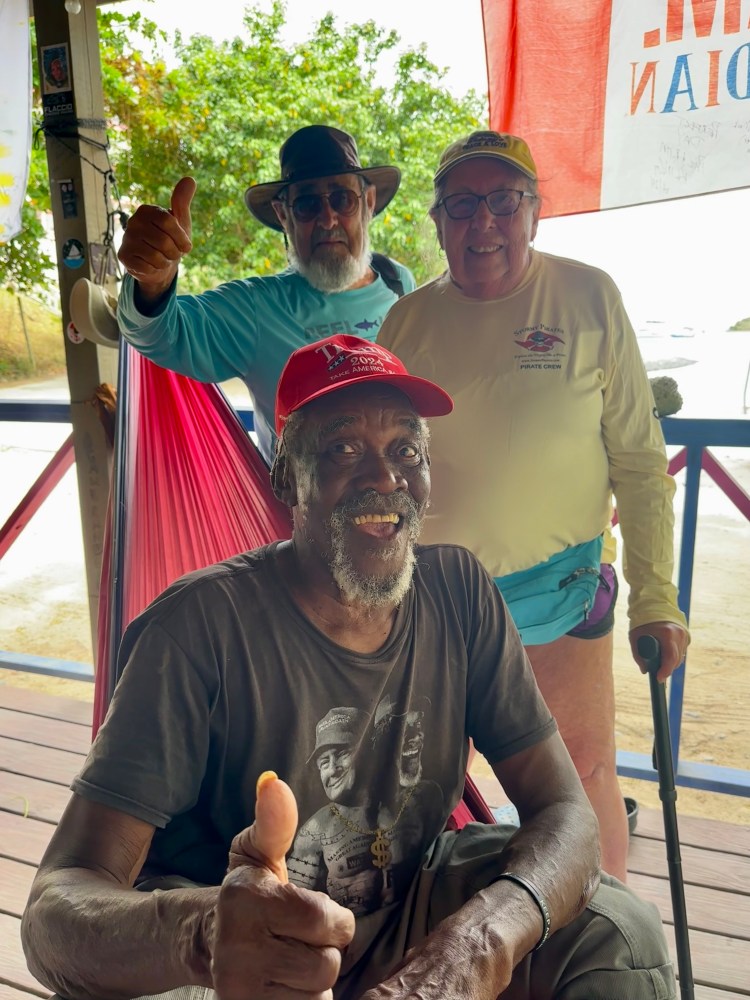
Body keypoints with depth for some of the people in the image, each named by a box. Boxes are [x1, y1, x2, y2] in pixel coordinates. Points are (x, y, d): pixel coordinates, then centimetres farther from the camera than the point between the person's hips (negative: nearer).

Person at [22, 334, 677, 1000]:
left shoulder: (460, 591, -11)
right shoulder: (203, 625, -23)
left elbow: (564, 810, -12)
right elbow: (57, 908, -27)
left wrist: (479, 942, -33)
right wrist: (204, 935, -49)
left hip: (412, 910, 3)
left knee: (621, 932, -16)